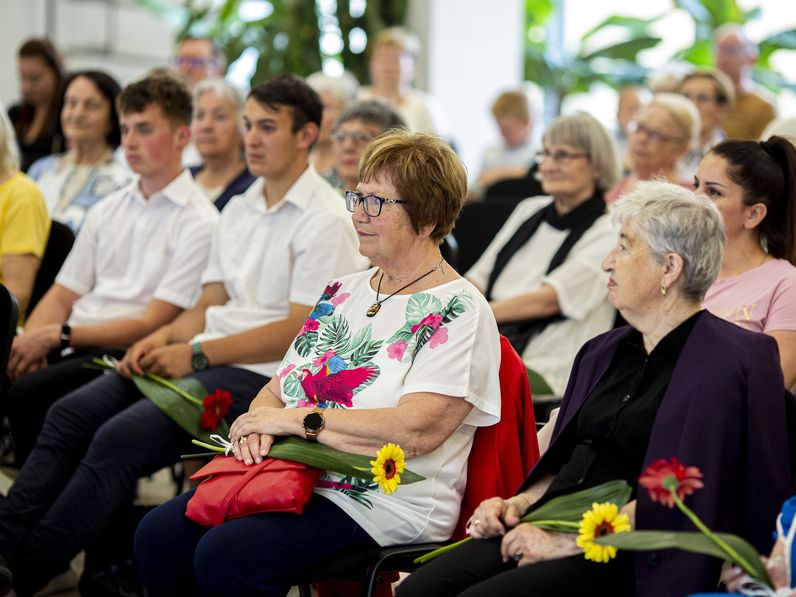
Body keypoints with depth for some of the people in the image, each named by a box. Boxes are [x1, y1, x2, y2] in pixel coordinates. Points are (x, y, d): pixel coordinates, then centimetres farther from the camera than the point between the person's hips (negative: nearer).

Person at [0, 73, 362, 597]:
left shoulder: (326, 220, -6)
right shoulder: (239, 210, 20)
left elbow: (300, 331, -13)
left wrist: (197, 354, -16)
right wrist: (166, 337, -2)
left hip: (262, 374, -8)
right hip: (206, 357, 8)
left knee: (118, 439, -25)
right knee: (70, 413, -12)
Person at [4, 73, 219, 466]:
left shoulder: (199, 223, -3)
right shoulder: (107, 211, 20)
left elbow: (152, 324, -9)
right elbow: (62, 295, 17)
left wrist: (59, 335, -14)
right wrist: (27, 343, -5)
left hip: (124, 355, -6)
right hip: (71, 346, 6)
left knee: (26, 394, -30)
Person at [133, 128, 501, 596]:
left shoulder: (459, 311, -7)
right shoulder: (345, 291, 17)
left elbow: (416, 430, -20)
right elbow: (279, 388, 19)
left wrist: (295, 419, -14)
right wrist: (258, 421, -7)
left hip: (386, 501, -7)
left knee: (226, 556, -28)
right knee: (159, 535, -14)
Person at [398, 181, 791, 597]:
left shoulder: (724, 363, -7)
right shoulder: (603, 352, 20)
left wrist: (566, 542, -16)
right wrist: (519, 504, 5)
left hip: (631, 561, -7)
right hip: (555, 523, 7)